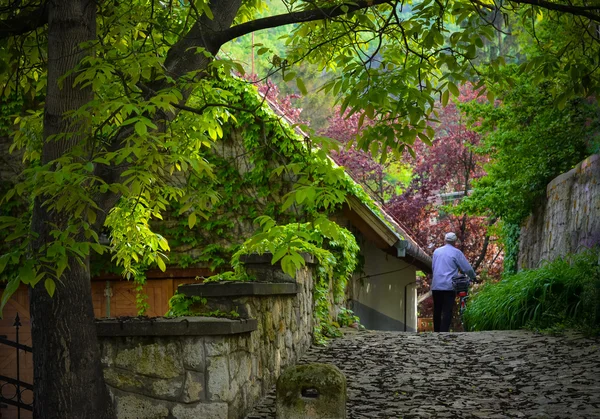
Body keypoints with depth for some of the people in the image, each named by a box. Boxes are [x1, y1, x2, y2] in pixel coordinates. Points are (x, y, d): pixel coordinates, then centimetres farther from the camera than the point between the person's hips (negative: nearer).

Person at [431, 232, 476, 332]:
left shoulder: (436, 251, 12)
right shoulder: (456, 252, -3)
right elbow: (467, 268, -2)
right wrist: (473, 277, 17)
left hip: (436, 286, 5)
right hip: (449, 286, -5)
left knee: (437, 311, 13)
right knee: (447, 311, -6)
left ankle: (436, 332, 19)